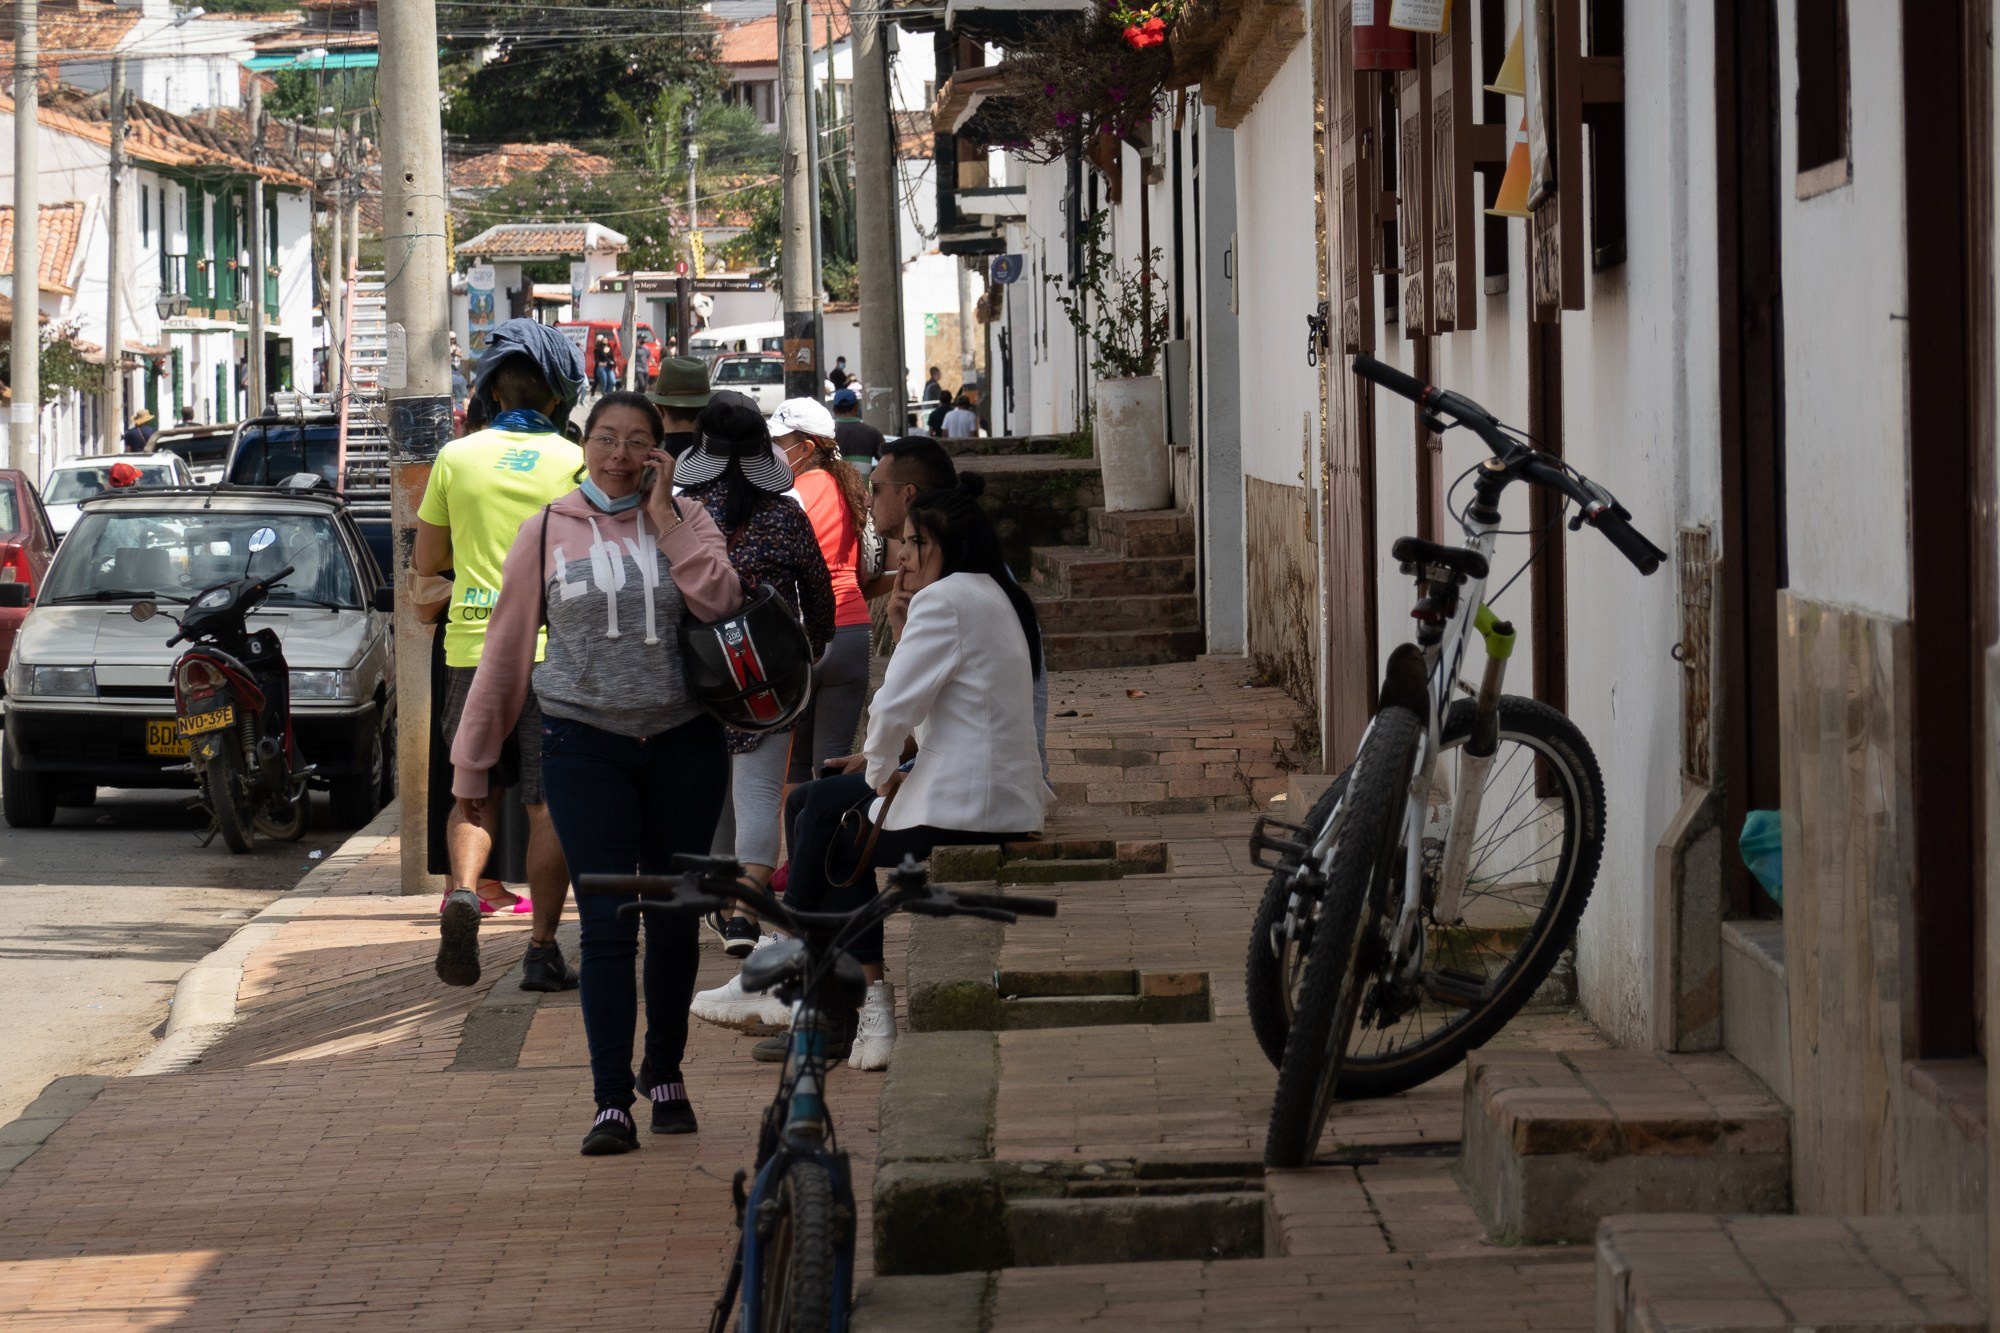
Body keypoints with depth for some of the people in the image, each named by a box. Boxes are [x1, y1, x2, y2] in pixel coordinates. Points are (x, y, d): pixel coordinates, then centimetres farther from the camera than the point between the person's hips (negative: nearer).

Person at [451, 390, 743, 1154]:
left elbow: (720, 601, -14)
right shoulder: (548, 531, 4)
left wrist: (662, 514, -10)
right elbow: (507, 646, 9)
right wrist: (474, 760, 10)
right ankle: (611, 1102, -5)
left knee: (675, 919, 11)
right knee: (607, 925, -8)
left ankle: (665, 1073, 30)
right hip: (585, 741, -1)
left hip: (682, 739, 1)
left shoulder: (685, 520, 5)